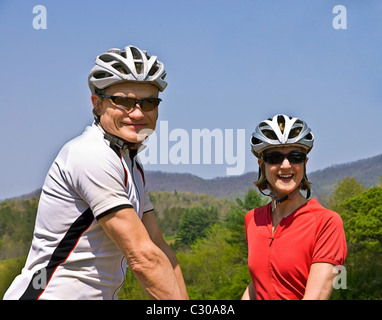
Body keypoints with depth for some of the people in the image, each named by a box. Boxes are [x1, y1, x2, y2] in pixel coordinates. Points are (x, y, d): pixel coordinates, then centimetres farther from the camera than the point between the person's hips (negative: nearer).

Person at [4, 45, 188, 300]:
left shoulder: (132, 167, 11)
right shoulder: (92, 156, -18)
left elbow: (159, 247, 7)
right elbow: (143, 257, -22)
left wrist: (184, 298, 1)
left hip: (102, 294, 8)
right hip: (52, 294, -8)